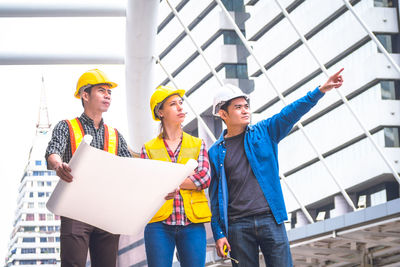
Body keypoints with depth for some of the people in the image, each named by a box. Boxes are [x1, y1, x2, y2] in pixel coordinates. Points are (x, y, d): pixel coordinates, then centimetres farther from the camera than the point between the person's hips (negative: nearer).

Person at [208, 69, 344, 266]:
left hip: (270, 219, 0)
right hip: (238, 226, 0)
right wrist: (218, 234, 2)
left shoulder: (264, 132, 10)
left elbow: (290, 113, -3)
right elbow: (215, 197, 8)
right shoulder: (215, 153, 8)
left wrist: (321, 90, -16)